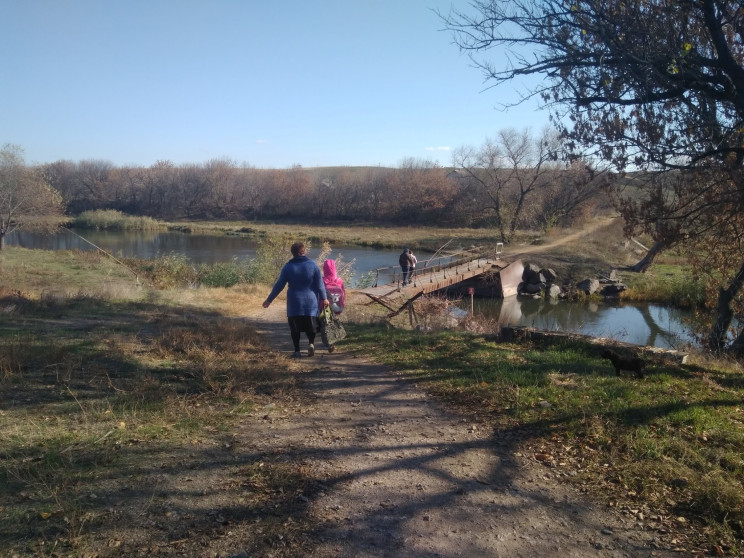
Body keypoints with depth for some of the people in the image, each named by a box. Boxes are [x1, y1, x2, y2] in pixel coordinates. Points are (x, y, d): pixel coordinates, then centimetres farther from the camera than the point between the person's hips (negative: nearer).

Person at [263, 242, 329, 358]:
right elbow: (320, 284, -1)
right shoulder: (312, 265, -4)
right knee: (310, 326, 11)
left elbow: (279, 285, -2)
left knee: (295, 328, 7)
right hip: (310, 302, 0)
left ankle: (297, 351, 5)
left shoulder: (288, 267, -4)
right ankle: (311, 343, -12)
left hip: (294, 303, 0)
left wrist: (269, 300, 7)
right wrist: (324, 298, 12)